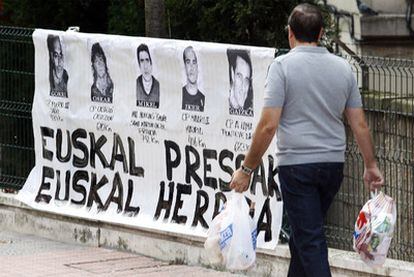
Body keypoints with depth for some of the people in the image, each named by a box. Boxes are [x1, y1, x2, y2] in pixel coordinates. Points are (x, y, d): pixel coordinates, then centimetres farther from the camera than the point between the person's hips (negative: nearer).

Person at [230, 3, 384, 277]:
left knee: (310, 242, -5)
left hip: (296, 164, -5)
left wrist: (247, 169, -7)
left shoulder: (283, 66, -9)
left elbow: (268, 125, -14)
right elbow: (360, 124, 8)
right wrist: (371, 166, 19)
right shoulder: (343, 68, 6)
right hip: (333, 163, 6)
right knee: (303, 234, 21)